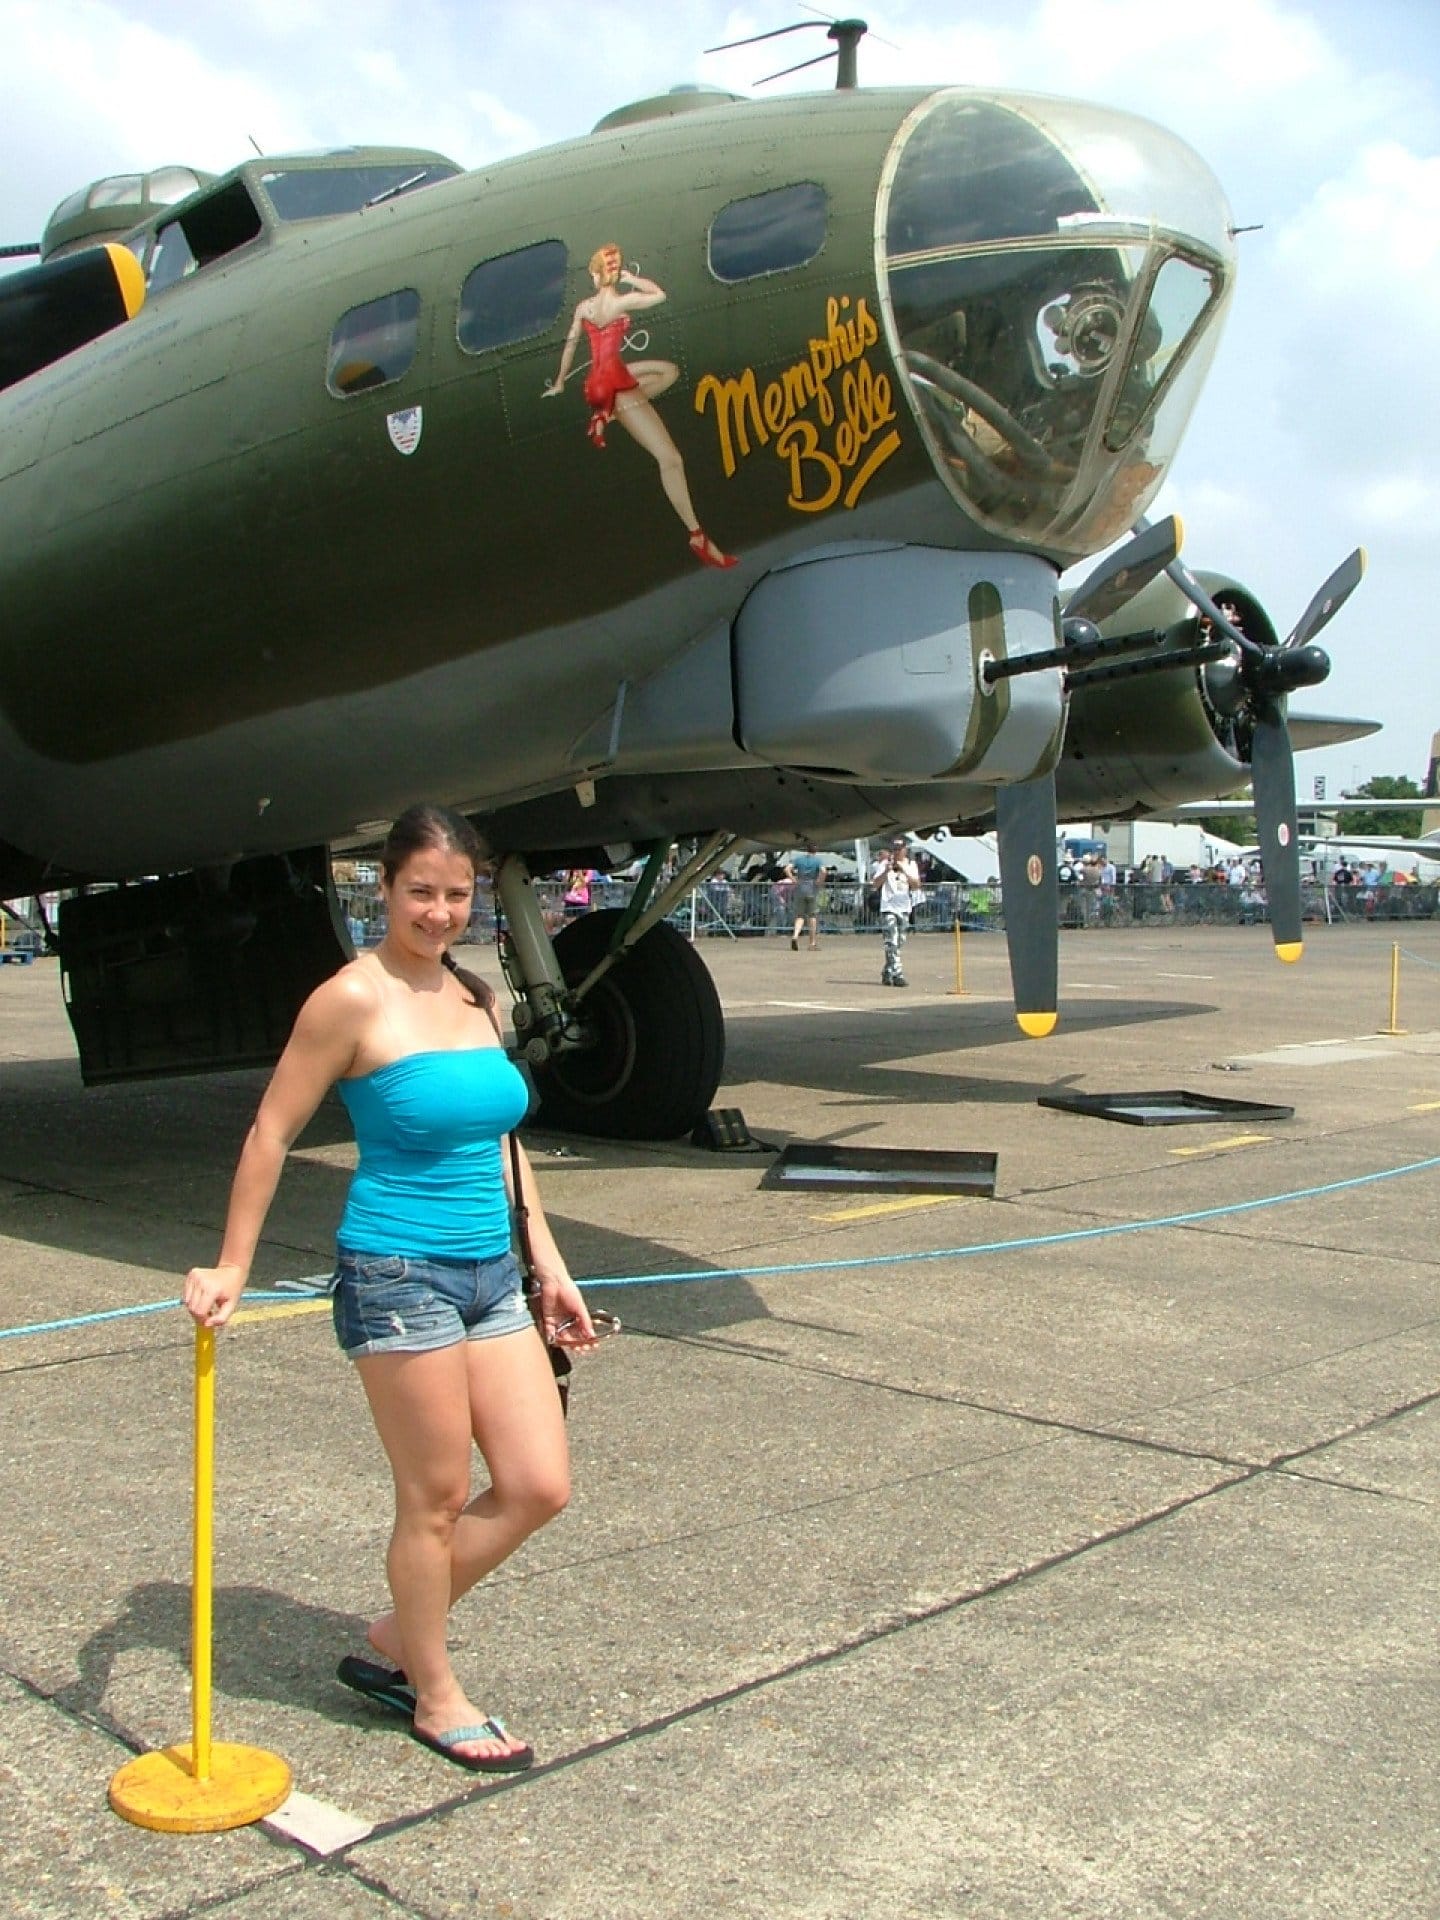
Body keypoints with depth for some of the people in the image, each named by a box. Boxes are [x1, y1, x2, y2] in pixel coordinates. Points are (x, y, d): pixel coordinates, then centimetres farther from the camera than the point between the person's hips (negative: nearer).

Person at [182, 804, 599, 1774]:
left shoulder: (478, 996, 10)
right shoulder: (354, 999, -11)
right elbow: (272, 1133, -7)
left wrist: (549, 1263, 16)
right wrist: (231, 1269, -7)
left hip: (491, 1272, 7)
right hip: (398, 1274, -7)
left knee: (539, 1486, 7)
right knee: (437, 1498, 4)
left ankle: (397, 1640, 27)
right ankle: (435, 1697, 27)